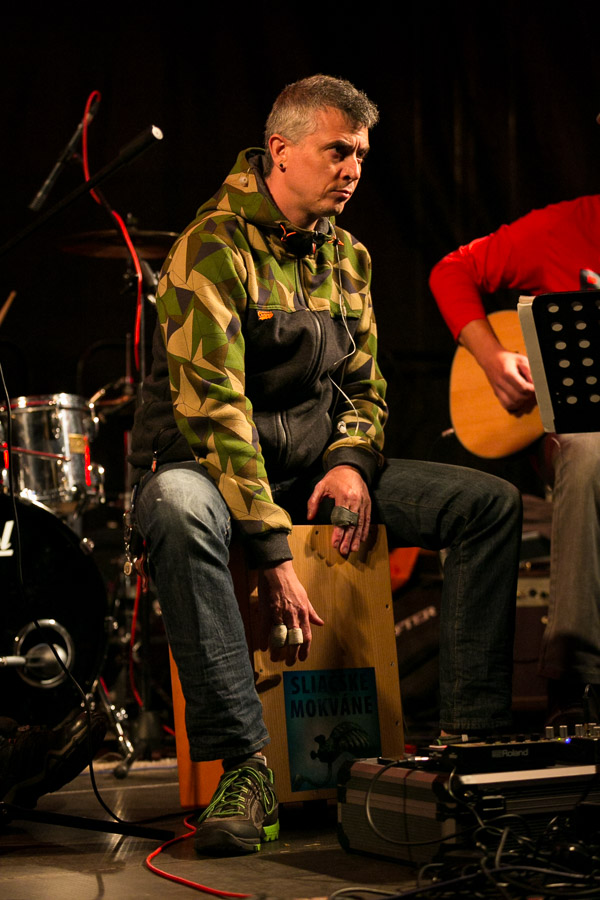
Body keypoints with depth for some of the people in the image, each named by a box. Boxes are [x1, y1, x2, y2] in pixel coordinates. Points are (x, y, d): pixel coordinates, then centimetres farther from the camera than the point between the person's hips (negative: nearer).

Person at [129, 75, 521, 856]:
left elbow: (364, 386, 16)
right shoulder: (214, 248, -14)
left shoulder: (348, 258, 11)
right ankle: (246, 769, -39)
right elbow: (212, 406, -23)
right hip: (209, 461, -6)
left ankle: (473, 738, -8)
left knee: (491, 503, -9)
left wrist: (352, 462, -9)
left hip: (316, 462, 7)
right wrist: (273, 555, -29)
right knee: (178, 511, -43)